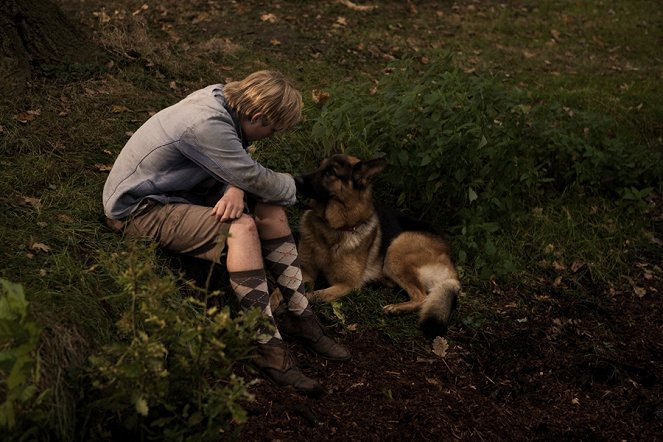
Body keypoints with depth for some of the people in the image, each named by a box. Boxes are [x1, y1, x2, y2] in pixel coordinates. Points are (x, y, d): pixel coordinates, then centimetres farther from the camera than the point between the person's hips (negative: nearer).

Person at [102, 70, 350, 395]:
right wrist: (289, 187, -2)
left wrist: (236, 190, -17)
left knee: (269, 210, -2)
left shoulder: (221, 99, -3)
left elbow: (239, 168, 5)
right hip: (139, 210, -9)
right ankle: (268, 346, -23)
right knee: (242, 228, -28)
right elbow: (256, 179, -23)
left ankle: (300, 316, 3)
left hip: (177, 192, 9)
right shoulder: (206, 125, -31)